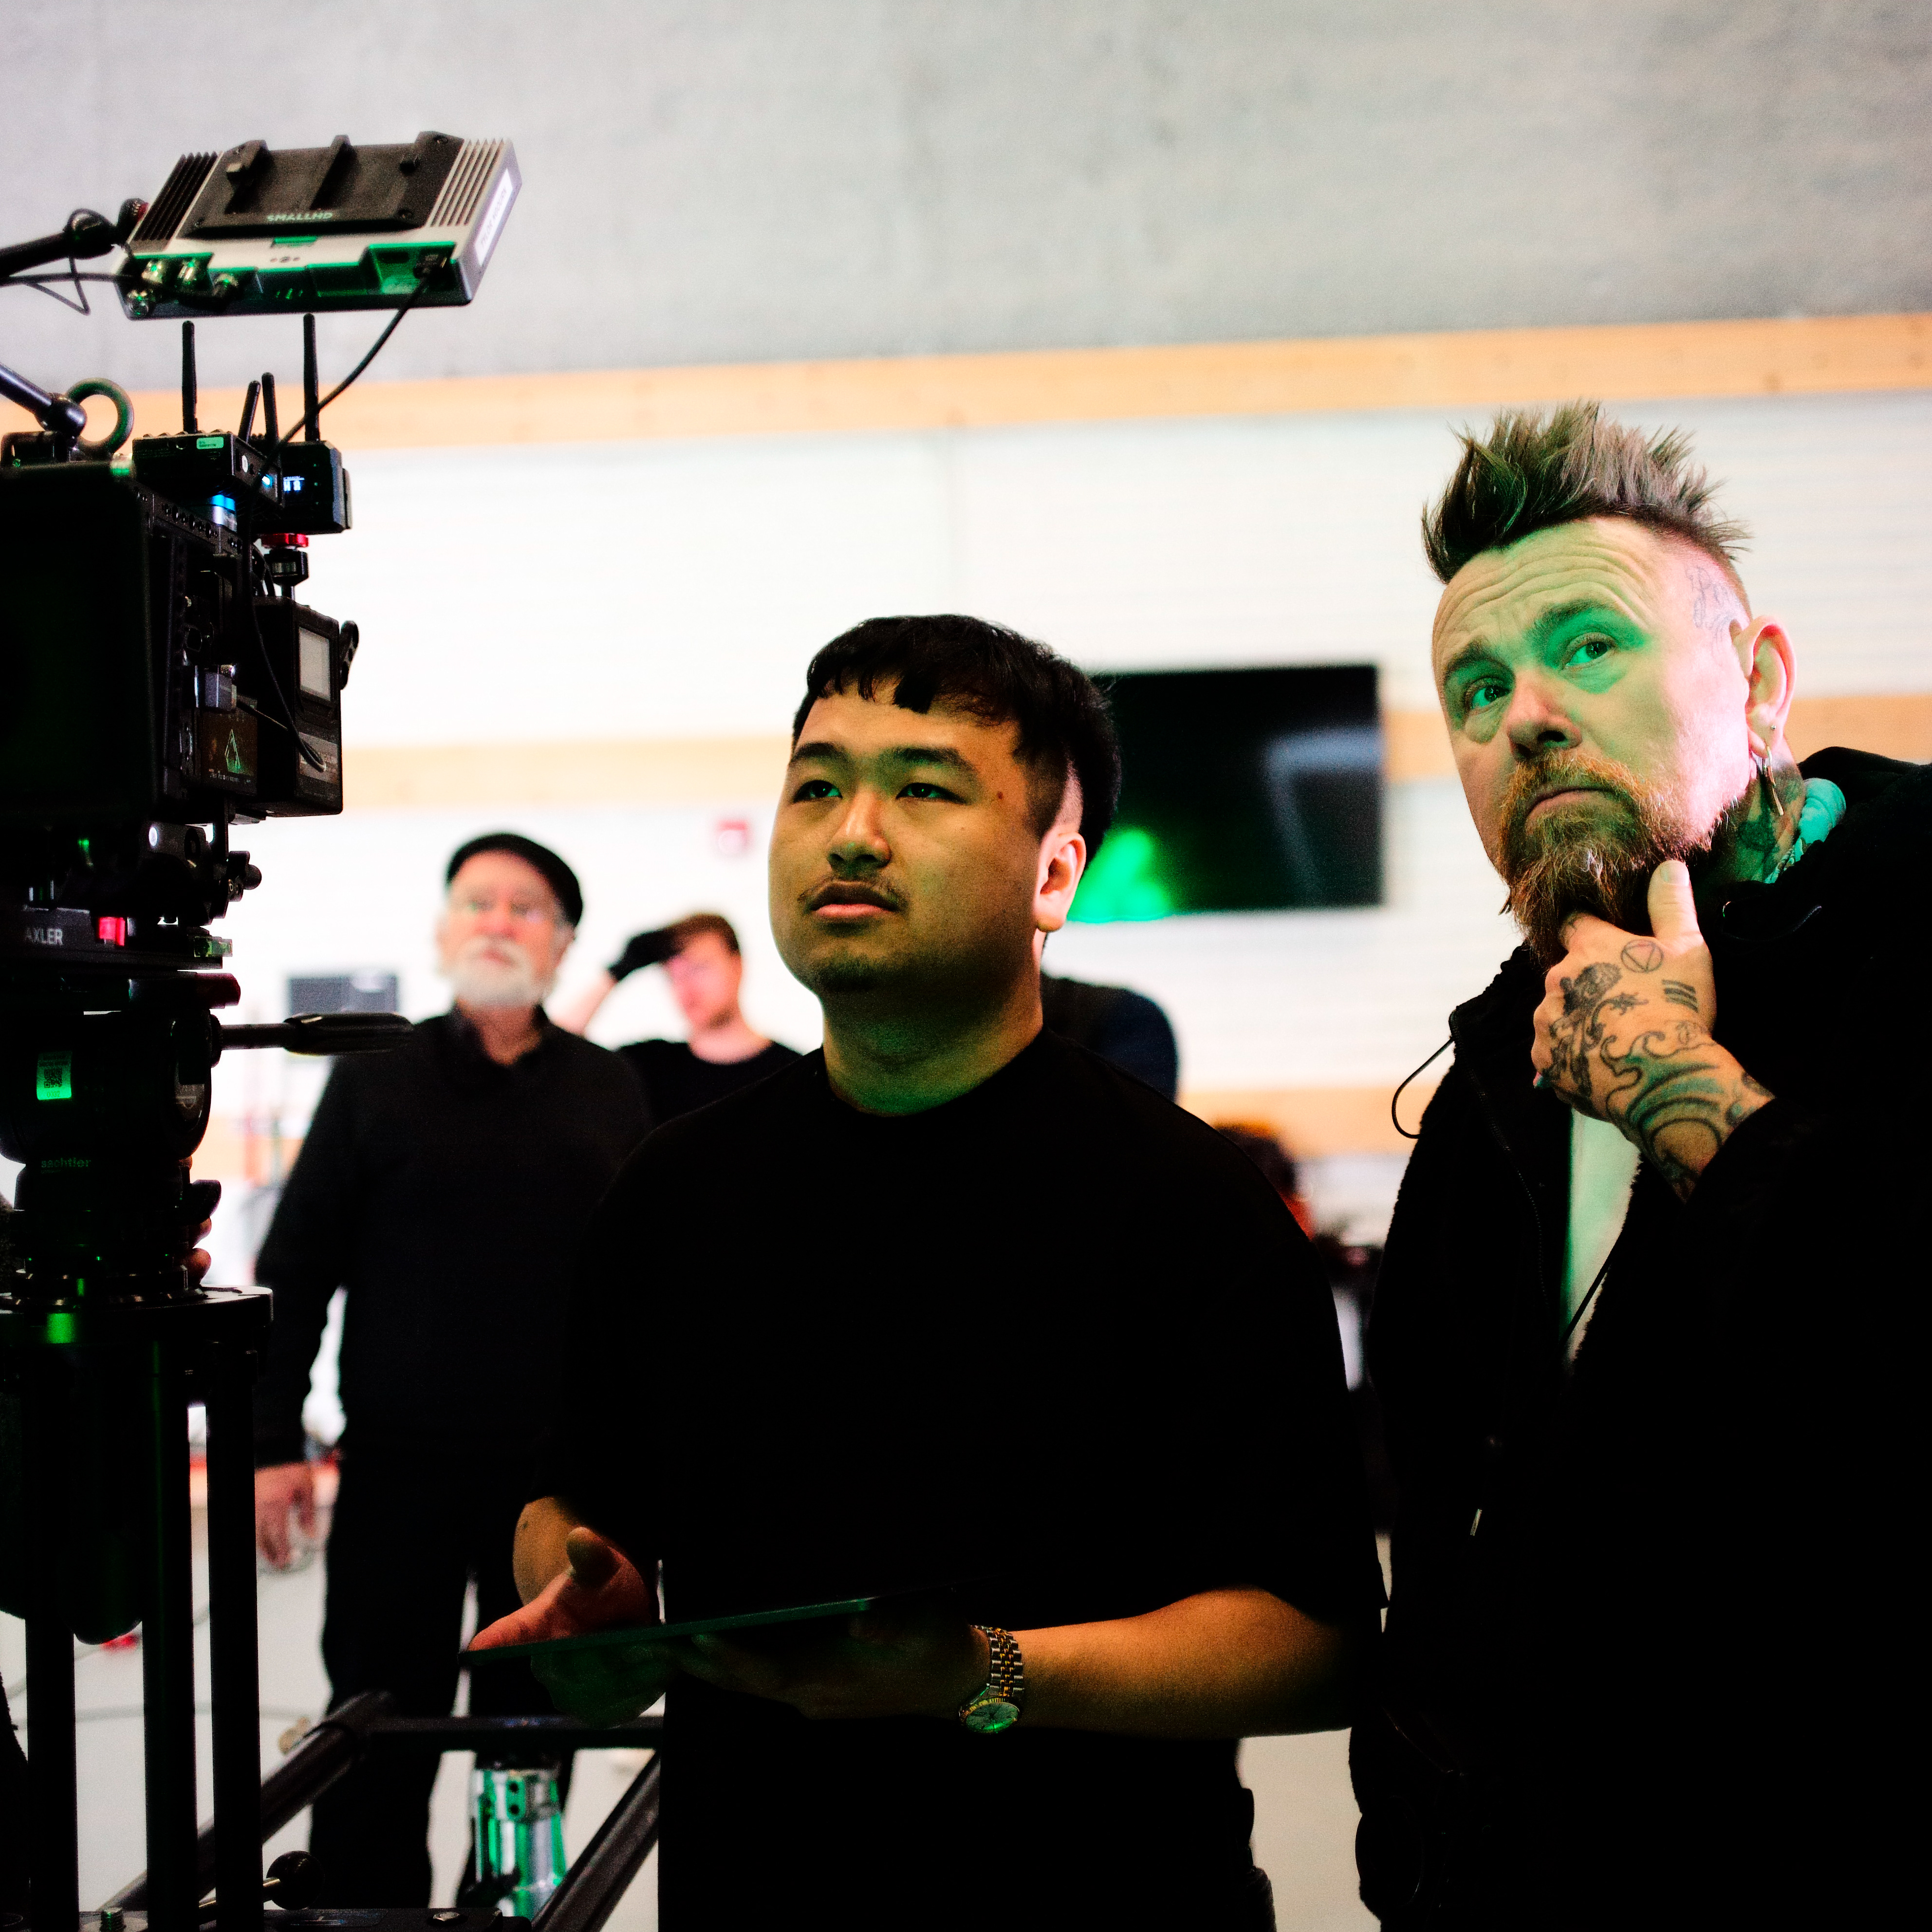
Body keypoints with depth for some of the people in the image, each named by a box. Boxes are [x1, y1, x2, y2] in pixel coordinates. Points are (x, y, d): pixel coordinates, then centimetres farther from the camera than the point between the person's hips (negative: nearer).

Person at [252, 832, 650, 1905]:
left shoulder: (607, 1090, 7)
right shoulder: (375, 1081, 2)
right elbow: (293, 1270, 2)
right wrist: (272, 1442, -4)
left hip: (561, 1471, 2)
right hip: (397, 1466, -1)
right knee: (380, 1738, 4)